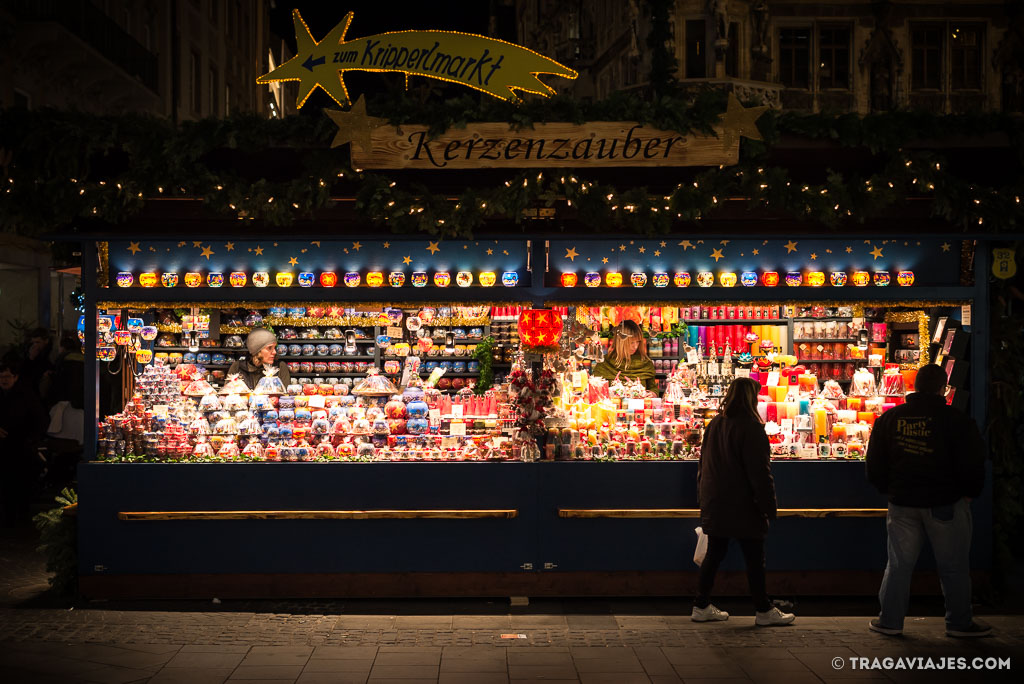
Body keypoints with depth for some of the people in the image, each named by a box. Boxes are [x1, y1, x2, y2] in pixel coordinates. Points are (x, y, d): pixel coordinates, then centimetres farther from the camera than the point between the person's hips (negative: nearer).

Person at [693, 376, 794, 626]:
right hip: (742, 507, -7)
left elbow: (705, 464, 15)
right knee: (754, 560, 3)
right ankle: (764, 611, 10)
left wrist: (703, 497, 22)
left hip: (714, 504, 7)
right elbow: (759, 471, -17)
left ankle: (702, 607, 15)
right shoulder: (750, 427, -15)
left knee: (714, 555, 13)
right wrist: (769, 506, -11)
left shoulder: (714, 424, 7)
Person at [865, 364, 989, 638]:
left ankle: (890, 620, 13)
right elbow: (973, 464, -8)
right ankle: (960, 622, 16)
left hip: (902, 502, 3)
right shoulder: (956, 420, -12)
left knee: (898, 563, 10)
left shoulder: (889, 418, 0)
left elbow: (874, 463, 7)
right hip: (945, 503, -3)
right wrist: (969, 492, 8)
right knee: (954, 565, 8)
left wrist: (889, 489, 19)